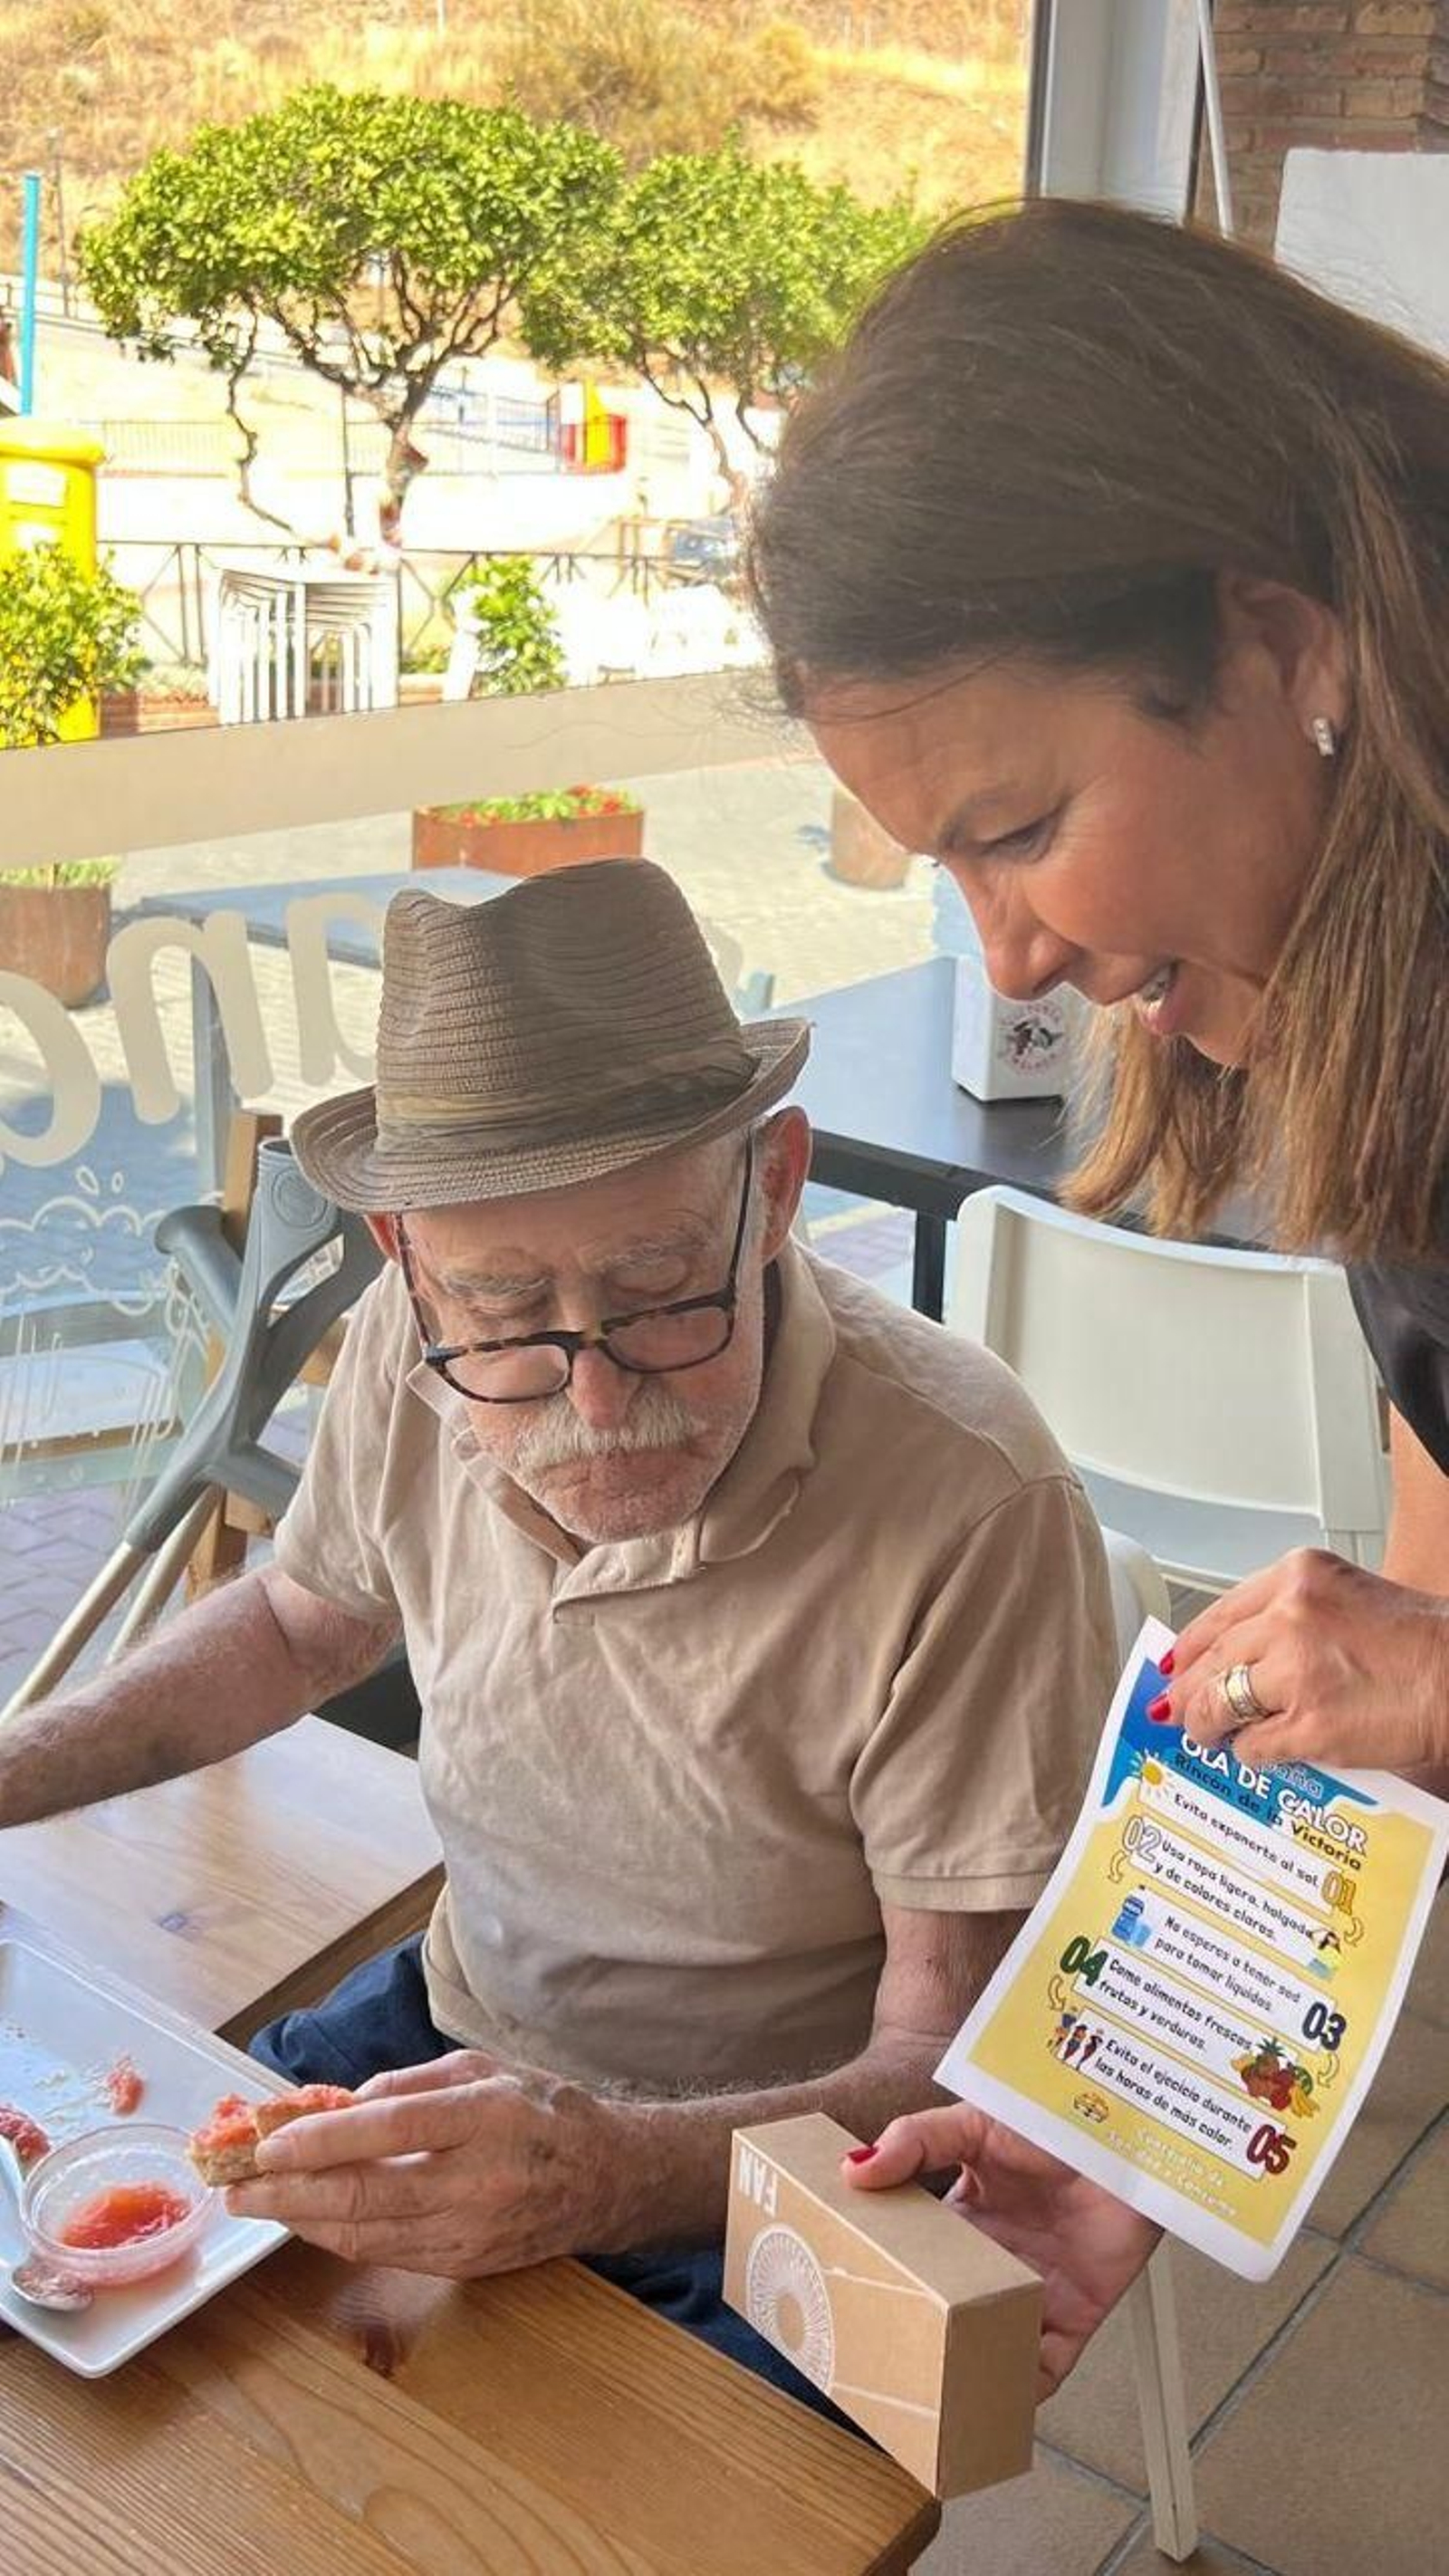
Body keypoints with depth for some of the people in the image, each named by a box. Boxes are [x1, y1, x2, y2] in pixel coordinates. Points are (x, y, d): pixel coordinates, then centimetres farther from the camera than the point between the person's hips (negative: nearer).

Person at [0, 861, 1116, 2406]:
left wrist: (616, 2168, -40)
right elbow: (302, 1623, 12)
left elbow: (962, 2072, -23)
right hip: (453, 2049, 5)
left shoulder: (971, 1512, -31)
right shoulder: (414, 1356, -12)